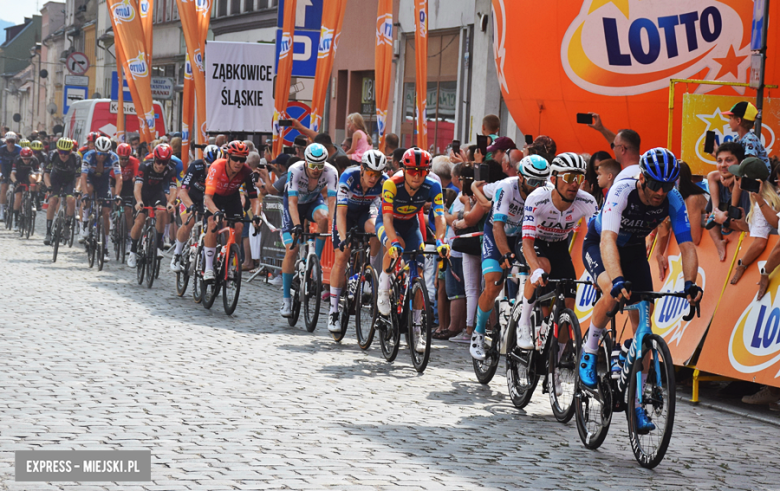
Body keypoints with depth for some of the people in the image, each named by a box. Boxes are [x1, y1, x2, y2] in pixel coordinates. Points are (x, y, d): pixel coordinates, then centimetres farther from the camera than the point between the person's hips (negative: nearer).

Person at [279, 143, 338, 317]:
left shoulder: (331, 172, -27)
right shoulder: (295, 170, -32)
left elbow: (332, 200, -34)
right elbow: (292, 201, -36)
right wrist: (297, 225, -49)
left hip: (314, 201, 2)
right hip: (294, 205, -1)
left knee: (323, 217, -36)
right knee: (291, 250, -13)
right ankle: (286, 298, -4)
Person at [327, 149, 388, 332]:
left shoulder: (383, 182, -25)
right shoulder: (348, 178, -32)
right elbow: (341, 212, -35)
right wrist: (343, 238, -45)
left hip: (366, 211, 2)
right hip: (347, 213, -2)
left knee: (375, 229, -35)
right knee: (341, 258, -11)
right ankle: (333, 310, -6)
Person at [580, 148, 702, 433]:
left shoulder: (673, 201, -24)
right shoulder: (622, 192, -35)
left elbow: (686, 246, -25)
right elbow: (608, 240, -47)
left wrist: (690, 283, -43)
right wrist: (618, 279, -62)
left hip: (634, 249, 4)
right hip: (598, 245, -4)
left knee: (642, 324, -4)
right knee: (613, 292, -35)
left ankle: (636, 403, 4)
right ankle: (589, 353, -10)